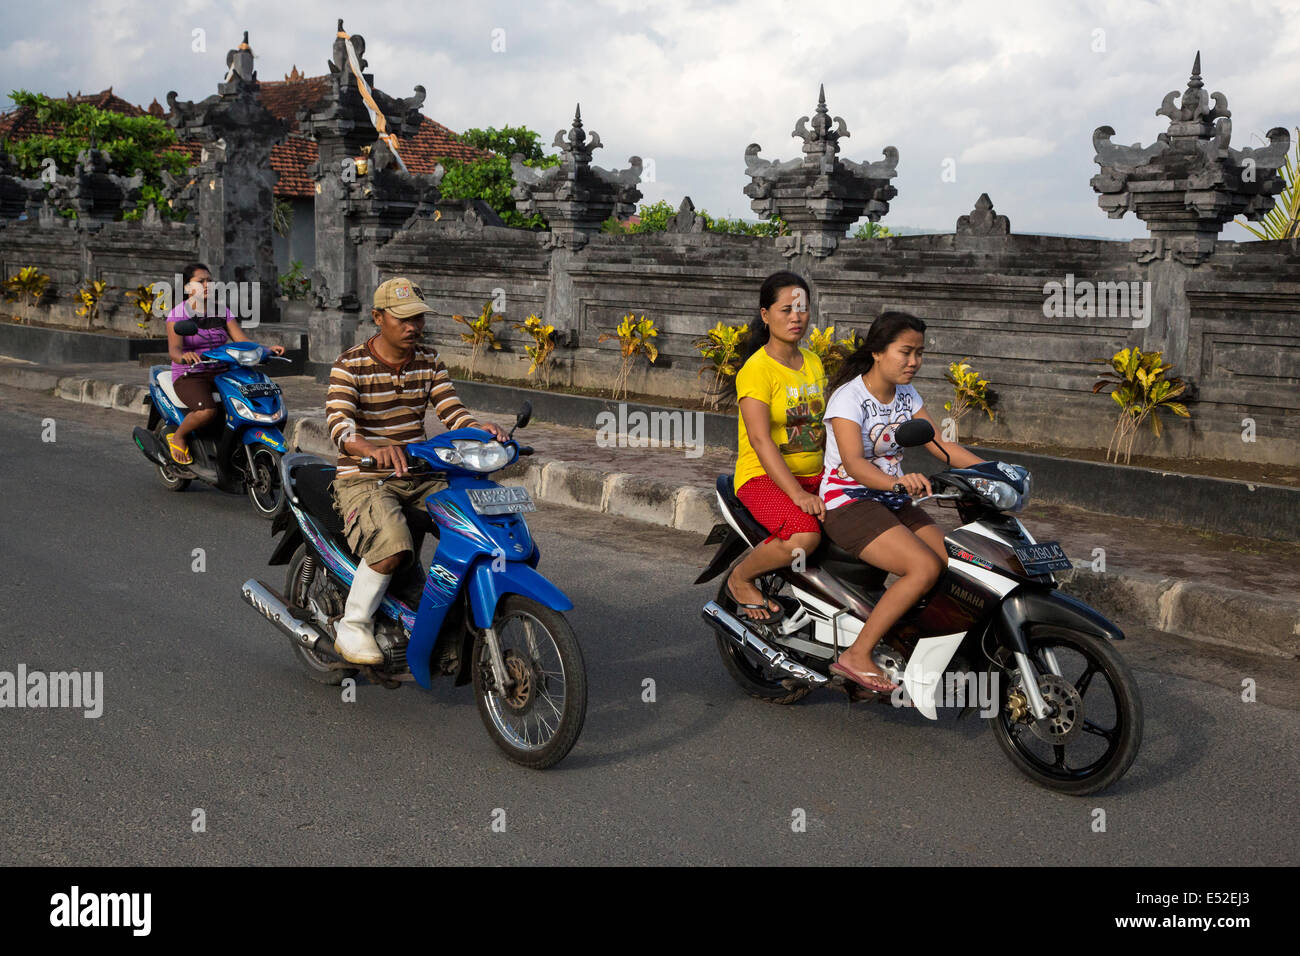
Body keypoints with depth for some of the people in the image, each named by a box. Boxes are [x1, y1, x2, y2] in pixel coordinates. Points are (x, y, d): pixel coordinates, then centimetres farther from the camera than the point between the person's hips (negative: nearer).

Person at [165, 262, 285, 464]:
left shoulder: (222, 312, 11)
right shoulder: (178, 313, -5)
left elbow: (243, 341, 3)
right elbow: (173, 349, -19)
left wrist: (266, 349, -16)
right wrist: (184, 356, -43)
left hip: (221, 374, 5)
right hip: (189, 376, -5)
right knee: (207, 411, -35)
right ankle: (177, 436, -3)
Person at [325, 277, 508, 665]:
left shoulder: (429, 361, 9)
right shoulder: (350, 365, -9)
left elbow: (452, 411, 1)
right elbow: (338, 424, -24)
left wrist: (480, 429, -22)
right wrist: (373, 450, -45)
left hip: (419, 477, 6)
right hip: (363, 479, -6)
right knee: (393, 545, -34)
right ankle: (352, 627, -13)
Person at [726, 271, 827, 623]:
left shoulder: (813, 362, 13)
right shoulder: (756, 369, -11)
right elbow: (760, 439, -21)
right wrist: (797, 494, -30)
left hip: (814, 475, 7)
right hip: (764, 477, -7)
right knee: (803, 536, -33)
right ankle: (741, 579, -5)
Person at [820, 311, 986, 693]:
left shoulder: (906, 395, 9)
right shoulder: (849, 396, -15)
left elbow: (939, 445, 9)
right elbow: (853, 463, -28)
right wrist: (897, 482, -47)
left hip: (892, 502, 8)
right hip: (848, 501, -8)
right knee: (925, 568, -25)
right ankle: (856, 656, -19)